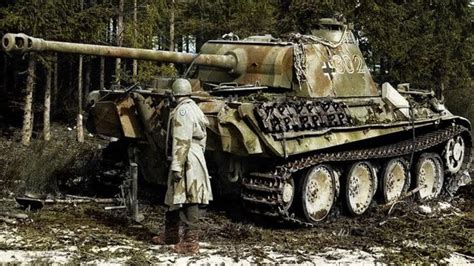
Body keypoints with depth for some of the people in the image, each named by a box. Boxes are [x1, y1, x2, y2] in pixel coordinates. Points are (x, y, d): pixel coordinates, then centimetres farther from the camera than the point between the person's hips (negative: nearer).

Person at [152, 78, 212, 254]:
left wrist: (176, 167, -21)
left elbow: (181, 142, -21)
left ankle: (190, 242, -4)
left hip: (186, 161, -10)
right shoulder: (193, 108, 16)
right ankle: (171, 234, 30)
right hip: (195, 157, 10)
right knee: (175, 198, 19)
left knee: (188, 200, -7)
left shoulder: (182, 111, -15)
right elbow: (201, 137, 18)